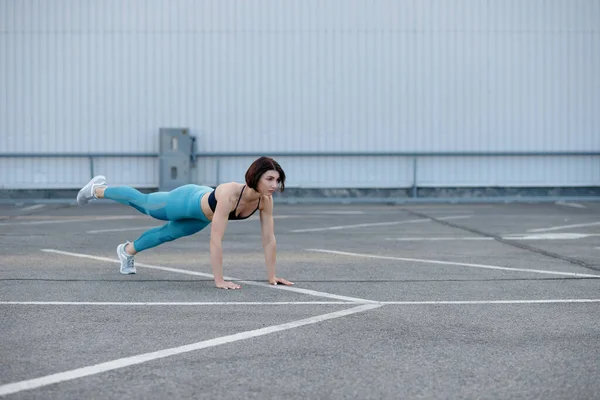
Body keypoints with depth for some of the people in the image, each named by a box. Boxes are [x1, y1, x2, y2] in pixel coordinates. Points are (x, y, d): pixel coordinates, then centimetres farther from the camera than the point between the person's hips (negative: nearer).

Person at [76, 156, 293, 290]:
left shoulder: (265, 200, -30)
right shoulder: (229, 194, -48)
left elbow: (269, 240, -22)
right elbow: (215, 240, -49)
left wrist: (271, 276, -23)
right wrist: (219, 280, -49)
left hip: (203, 214, 4)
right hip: (188, 201, -4)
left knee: (167, 234, 28)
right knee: (144, 204, 23)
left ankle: (128, 250, 58)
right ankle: (98, 190, 53)